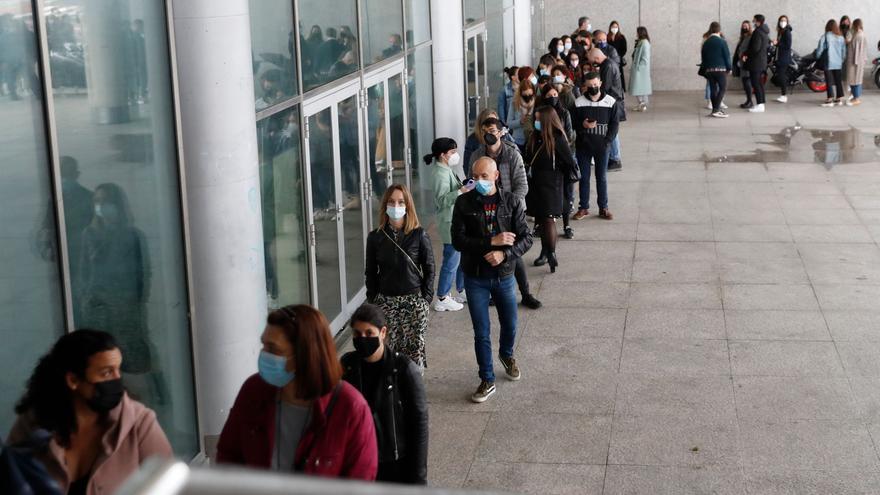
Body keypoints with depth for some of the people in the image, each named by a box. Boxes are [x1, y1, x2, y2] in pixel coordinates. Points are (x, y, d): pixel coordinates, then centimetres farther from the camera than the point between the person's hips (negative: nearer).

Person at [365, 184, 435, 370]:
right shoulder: (375, 237, 3)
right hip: (386, 301, 1)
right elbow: (371, 273, 9)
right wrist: (373, 301, 3)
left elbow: (429, 269, 2)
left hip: (414, 300, -1)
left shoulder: (419, 235, -2)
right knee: (390, 348, -3)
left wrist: (426, 298, -4)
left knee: (415, 347, -2)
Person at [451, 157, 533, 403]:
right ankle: (487, 381, 18)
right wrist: (491, 241, -23)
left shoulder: (512, 201, -5)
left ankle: (506, 355, 50)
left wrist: (504, 254, -23)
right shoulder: (464, 203, -7)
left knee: (510, 325, 18)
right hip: (475, 277, -1)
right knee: (481, 332, 4)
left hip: (504, 275, 1)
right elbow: (458, 240, -14)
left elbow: (526, 238, -7)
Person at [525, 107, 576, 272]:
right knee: (540, 220, 12)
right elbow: (529, 158, 15)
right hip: (537, 184, 7)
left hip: (551, 185, -7)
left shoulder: (557, 139, -14)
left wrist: (557, 177, -1)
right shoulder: (536, 137, 7)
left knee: (549, 219, -9)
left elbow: (569, 163, -12)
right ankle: (545, 252, 22)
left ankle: (552, 255, -6)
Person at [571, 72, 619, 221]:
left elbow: (615, 123, -1)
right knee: (584, 177, 8)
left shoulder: (610, 102, -4)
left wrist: (607, 141, -11)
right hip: (583, 145, 1)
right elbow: (572, 122, 2)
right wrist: (582, 125, -19)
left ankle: (603, 208, 17)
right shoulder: (579, 102, -4)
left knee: (601, 178, 8)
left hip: (602, 147, -1)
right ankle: (584, 207, 18)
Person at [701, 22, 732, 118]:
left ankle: (716, 109, 14)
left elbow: (703, 57, 11)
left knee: (713, 90, 9)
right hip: (720, 69, -5)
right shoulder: (722, 42, -7)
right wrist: (729, 68, 4)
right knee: (723, 88, -1)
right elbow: (727, 56, -6)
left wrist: (704, 69, 18)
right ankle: (716, 110, -12)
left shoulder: (706, 43, 6)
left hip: (709, 70, 5)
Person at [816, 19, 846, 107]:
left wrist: (817, 57, 11)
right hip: (838, 63, 5)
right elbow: (844, 51, 9)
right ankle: (839, 98, 15)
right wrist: (843, 59, 21)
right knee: (838, 80, 11)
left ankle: (830, 99, -5)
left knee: (829, 81, -2)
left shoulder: (825, 37, -10)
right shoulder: (841, 37, 4)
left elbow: (820, 49, -6)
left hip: (828, 63, -5)